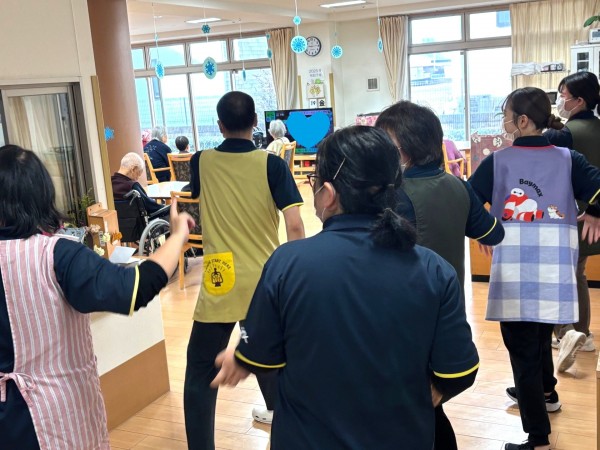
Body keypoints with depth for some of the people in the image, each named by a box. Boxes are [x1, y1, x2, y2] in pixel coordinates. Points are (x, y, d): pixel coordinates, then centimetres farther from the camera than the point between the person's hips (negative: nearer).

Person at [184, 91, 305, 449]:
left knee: (201, 372, 5)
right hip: (265, 281, 2)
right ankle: (277, 410, 50)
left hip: (220, 282, -2)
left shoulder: (201, 162, -1)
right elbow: (294, 226, -12)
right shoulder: (272, 164, -7)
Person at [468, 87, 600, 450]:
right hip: (555, 268, 4)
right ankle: (545, 394, 50)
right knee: (541, 336, 27)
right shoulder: (567, 159, 3)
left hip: (515, 269, -4)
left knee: (523, 347, 4)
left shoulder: (498, 161, -3)